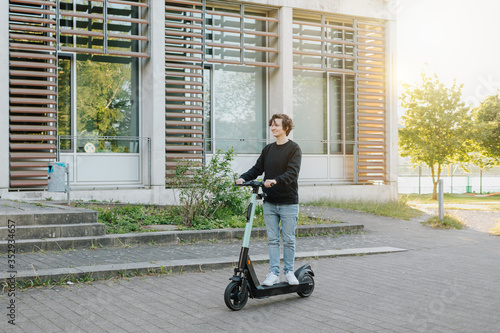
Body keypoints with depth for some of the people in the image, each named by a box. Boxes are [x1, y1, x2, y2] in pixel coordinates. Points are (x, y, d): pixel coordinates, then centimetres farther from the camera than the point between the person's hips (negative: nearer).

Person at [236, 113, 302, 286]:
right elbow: (257, 169, 11)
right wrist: (243, 178, -8)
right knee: (272, 239, 5)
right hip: (269, 202, 4)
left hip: (288, 202, -4)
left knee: (288, 239, 4)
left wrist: (275, 180, -32)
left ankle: (289, 271, 17)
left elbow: (292, 173, -17)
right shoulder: (268, 149, 12)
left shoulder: (294, 148, -4)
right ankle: (274, 272, 10)